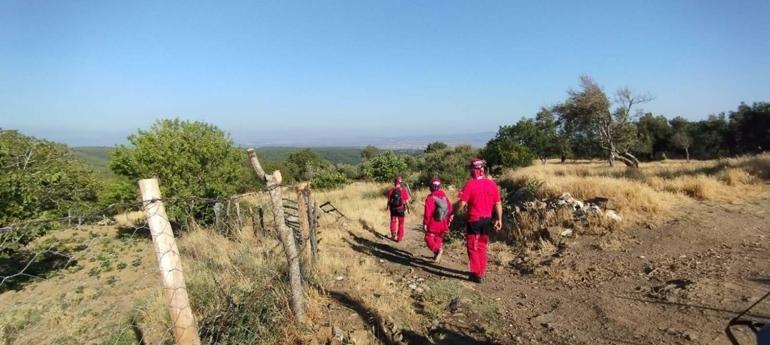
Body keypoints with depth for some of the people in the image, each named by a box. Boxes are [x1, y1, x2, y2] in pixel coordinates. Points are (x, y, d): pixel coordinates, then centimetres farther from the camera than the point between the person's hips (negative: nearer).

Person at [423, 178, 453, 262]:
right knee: (439, 239, 20)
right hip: (443, 225, 6)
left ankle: (438, 249, -24)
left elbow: (428, 212, -18)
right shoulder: (445, 196, 3)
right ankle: (437, 256, 21)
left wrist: (425, 223, -12)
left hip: (433, 224, -6)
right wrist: (448, 220, 17)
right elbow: (450, 209, 7)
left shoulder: (430, 198, -15)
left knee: (429, 239, 1)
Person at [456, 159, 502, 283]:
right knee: (482, 247, 19)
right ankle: (482, 272, 27)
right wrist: (499, 219, 11)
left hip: (474, 220, -5)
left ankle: (477, 274, 11)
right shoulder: (492, 184, 1)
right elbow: (498, 203, 3)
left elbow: (462, 204, -16)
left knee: (473, 247, 9)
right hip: (487, 220, 5)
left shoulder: (470, 184, -14)